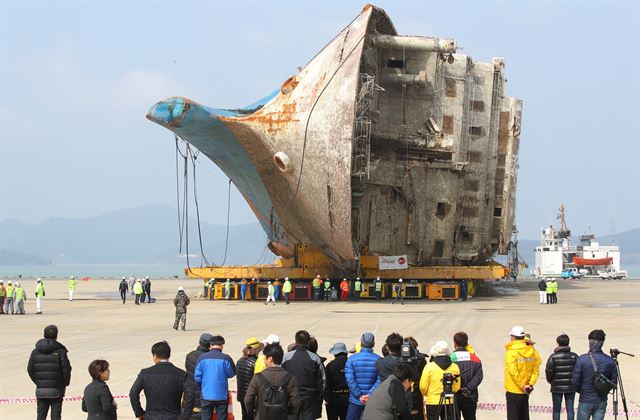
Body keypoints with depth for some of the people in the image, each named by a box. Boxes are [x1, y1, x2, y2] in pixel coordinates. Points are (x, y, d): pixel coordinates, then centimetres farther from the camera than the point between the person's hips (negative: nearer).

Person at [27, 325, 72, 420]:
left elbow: (30, 369, 3)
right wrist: (65, 383, 5)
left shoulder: (35, 351, 1)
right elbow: (66, 369, -11)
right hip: (56, 390, -3)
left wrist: (37, 382, 14)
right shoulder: (60, 351, -9)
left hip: (40, 390, 3)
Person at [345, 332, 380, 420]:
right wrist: (369, 395, -13)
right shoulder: (378, 360, -5)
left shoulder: (352, 359, -4)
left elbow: (350, 380, -10)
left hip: (355, 400, 0)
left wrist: (360, 395, -9)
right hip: (373, 401, 0)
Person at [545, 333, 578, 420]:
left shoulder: (553, 357, -9)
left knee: (556, 409, 7)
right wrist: (575, 382, 13)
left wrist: (550, 380, 11)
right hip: (570, 387, 2)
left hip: (557, 387, -2)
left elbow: (548, 371, -9)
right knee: (570, 409, 6)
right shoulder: (574, 356, -3)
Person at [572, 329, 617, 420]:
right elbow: (613, 381, 0)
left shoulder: (582, 359, -14)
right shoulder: (610, 361, -6)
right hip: (601, 401, 2)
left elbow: (575, 381, -11)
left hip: (585, 400, -2)